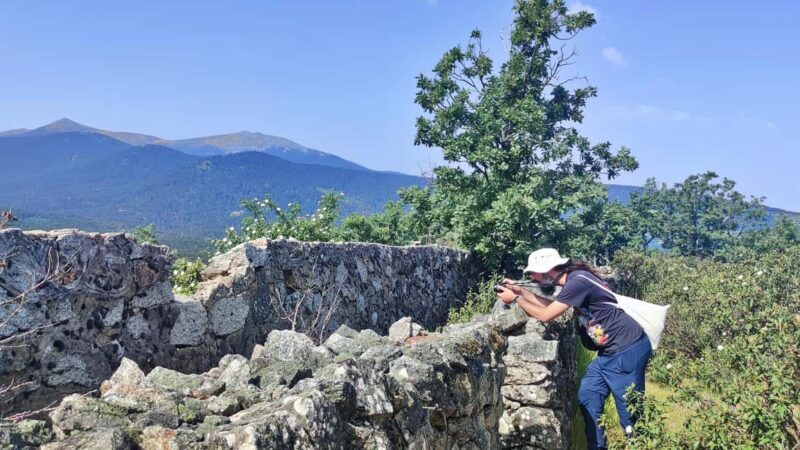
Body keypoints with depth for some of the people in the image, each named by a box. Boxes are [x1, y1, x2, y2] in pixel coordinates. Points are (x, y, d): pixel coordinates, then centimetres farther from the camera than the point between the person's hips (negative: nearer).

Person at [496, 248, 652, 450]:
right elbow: (550, 306, 18)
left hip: (628, 350, -10)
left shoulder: (578, 281, -22)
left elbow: (545, 315, -19)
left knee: (629, 408, -3)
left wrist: (516, 299, -7)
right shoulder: (573, 280, 8)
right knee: (587, 397, 11)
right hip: (610, 351, 10)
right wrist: (521, 290, 13)